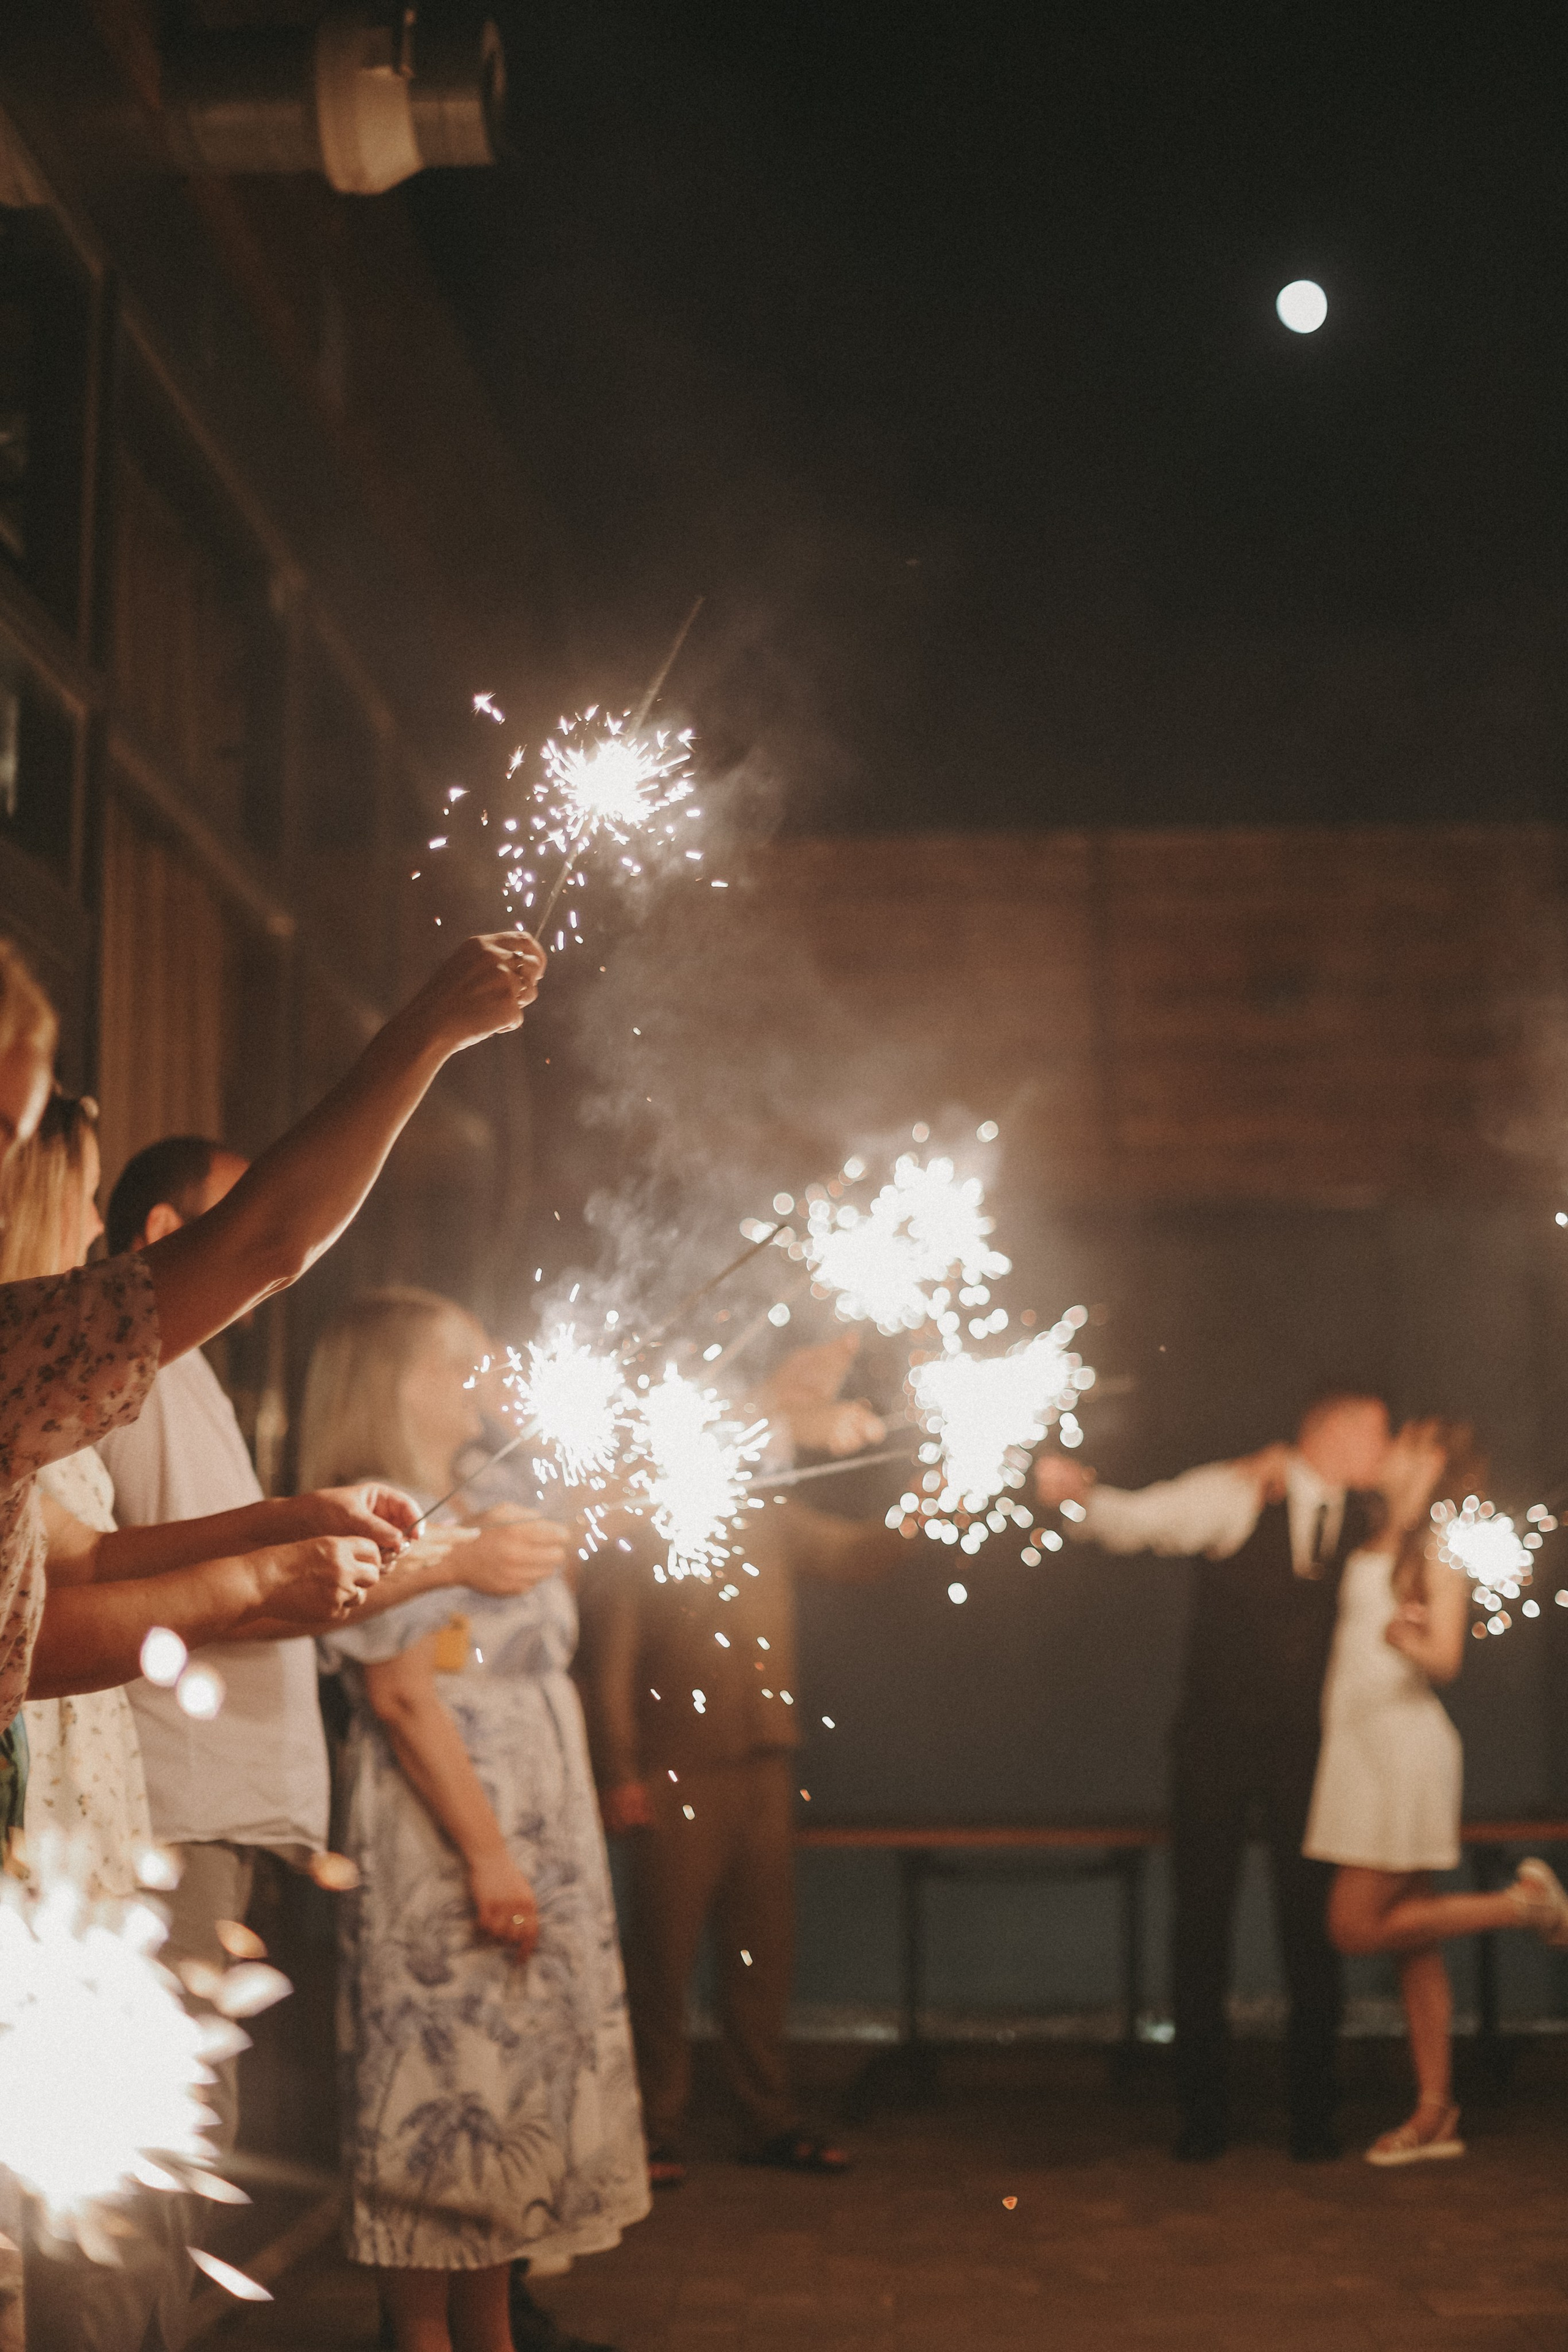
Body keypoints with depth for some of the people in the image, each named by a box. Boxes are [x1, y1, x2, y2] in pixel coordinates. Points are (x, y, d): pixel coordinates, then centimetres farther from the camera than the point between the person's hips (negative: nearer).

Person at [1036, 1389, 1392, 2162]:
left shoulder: (1366, 1524, 5)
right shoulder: (1231, 1496, -7)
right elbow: (1133, 1521, -14)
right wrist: (1078, 1494, -34)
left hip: (1302, 1749, 3)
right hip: (1215, 1742, -3)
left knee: (1311, 1932, 3)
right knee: (1201, 1925, 4)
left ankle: (1312, 2117, 16)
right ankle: (1203, 2117, 15)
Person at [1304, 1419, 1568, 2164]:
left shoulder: (1439, 1549, -6)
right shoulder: (1375, 1545, 17)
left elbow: (1446, 1657, -16)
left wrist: (1405, 1638, -35)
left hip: (1406, 1743, -8)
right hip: (1361, 1742, 8)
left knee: (1357, 1926, -9)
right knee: (1412, 1944, 7)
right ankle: (1436, 2115, 9)